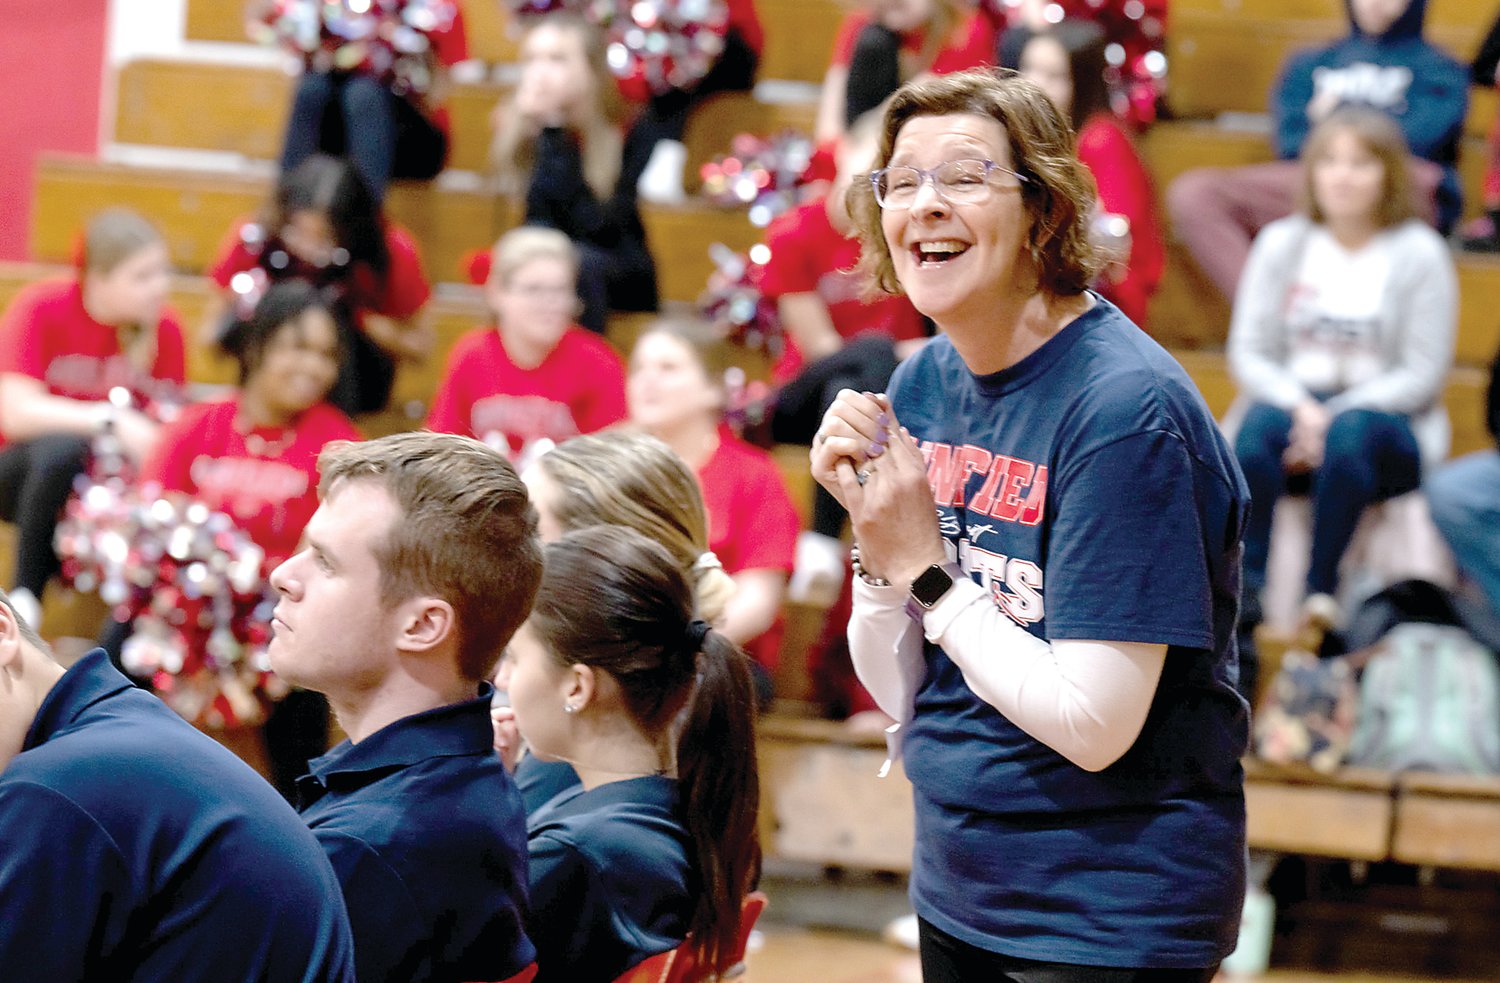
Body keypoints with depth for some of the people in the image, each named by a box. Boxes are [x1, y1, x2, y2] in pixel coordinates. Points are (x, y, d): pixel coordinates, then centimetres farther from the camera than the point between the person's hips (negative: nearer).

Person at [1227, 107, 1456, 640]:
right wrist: (1300, 408, -16)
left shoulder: (1419, 253, 0)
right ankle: (1245, 591, -41)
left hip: (1388, 423, -2)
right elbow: (1248, 352, 5)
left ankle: (1321, 590, -37)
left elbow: (1423, 375, -4)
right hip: (1290, 404, 2)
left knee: (1351, 431, -37)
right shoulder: (1280, 243, 8)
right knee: (1259, 423, -33)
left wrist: (1335, 416, -16)